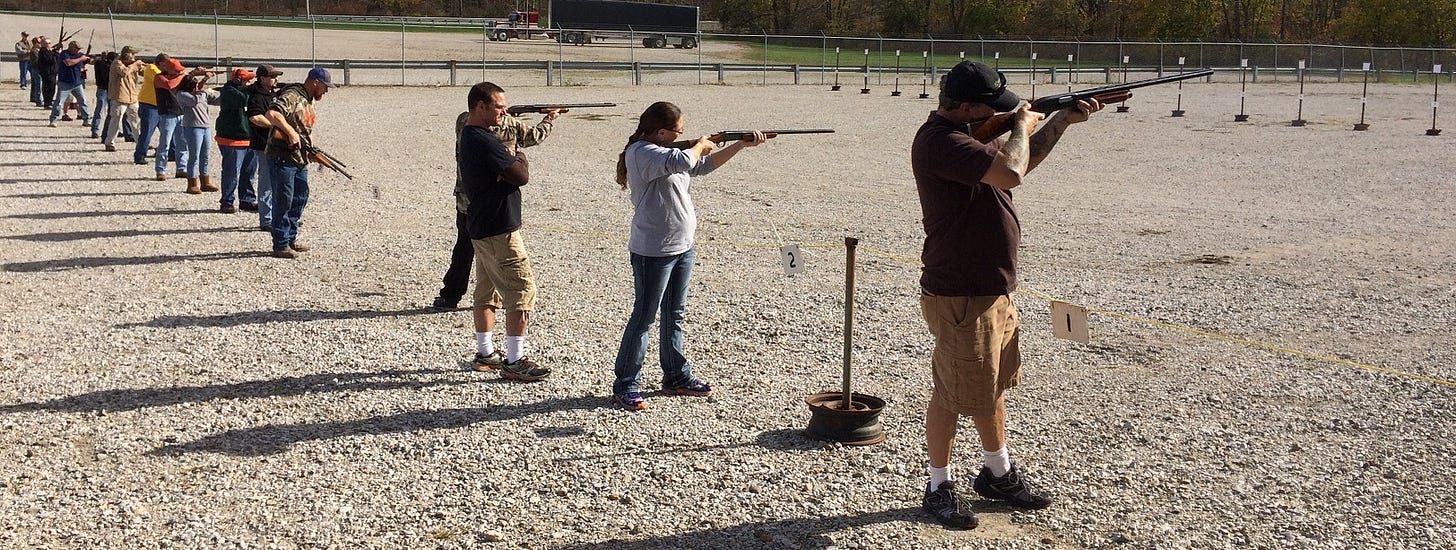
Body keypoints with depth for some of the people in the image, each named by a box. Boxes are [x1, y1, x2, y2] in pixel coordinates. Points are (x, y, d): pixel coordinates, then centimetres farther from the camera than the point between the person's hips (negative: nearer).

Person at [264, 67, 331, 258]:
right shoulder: (292, 96, -15)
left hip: (300, 159, 10)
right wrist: (291, 132, -29)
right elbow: (272, 114, -31)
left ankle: (291, 239, 28)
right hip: (282, 158, -10)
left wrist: (312, 150, 13)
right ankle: (281, 246, 2)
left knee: (300, 199, 16)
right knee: (283, 201, -4)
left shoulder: (310, 102, 16)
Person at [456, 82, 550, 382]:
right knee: (523, 290, -7)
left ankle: (485, 352, 26)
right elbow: (521, 176, -21)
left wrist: (512, 162, -6)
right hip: (499, 230, -11)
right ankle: (514, 361, -6)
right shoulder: (485, 142, -21)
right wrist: (521, 158, 1)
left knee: (487, 291, 17)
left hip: (479, 227, 11)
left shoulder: (465, 138, 12)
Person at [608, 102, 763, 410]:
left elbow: (704, 166, 21)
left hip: (683, 247, 9)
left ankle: (676, 377, 28)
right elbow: (684, 161, -33)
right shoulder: (641, 152, -18)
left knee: (674, 315, 17)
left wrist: (741, 144, 15)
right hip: (653, 252, -9)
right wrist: (700, 145, -12)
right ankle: (625, 387, 4)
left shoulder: (667, 150, 12)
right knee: (643, 318, -3)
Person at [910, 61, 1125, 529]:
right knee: (952, 393, 3)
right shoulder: (941, 140, -23)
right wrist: (1021, 126, -14)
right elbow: (1010, 173, -33)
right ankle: (939, 487, 19)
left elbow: (1021, 162, 24)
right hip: (960, 296, -10)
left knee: (992, 385, 21)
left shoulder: (967, 133, 9)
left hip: (992, 289, 10)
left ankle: (999, 474, 37)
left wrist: (1062, 121, 14)